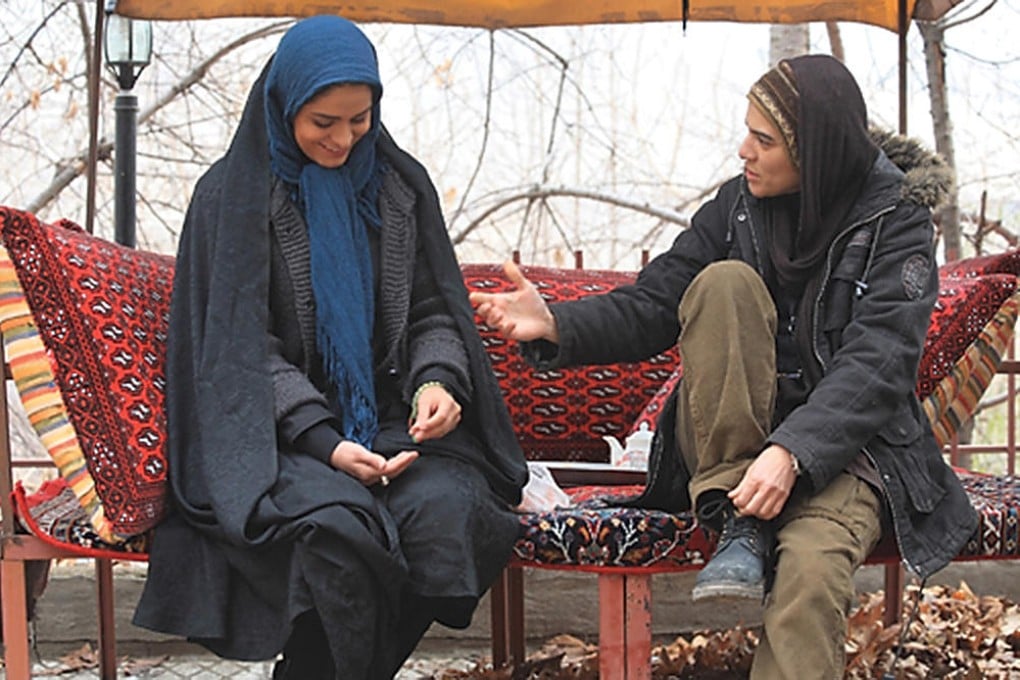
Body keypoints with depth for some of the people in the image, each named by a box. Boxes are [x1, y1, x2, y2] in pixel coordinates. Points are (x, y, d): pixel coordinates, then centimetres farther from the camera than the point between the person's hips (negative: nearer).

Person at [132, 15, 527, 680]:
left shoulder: (401, 184, 12)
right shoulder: (233, 194, 1)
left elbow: (435, 310, 14)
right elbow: (243, 350, -4)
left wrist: (438, 380, -10)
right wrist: (323, 441, -18)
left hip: (394, 421, 4)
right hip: (278, 435, -3)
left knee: (445, 510, -30)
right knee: (336, 525, -36)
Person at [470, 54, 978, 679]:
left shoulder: (896, 220, -6)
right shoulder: (738, 205, 5)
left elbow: (876, 365, -17)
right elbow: (651, 306, 1)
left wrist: (792, 452, -32)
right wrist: (556, 326, -19)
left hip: (840, 442, -3)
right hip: (729, 439, 3)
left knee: (812, 567, -37)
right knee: (726, 282, -23)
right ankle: (738, 525, -24)